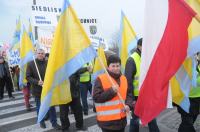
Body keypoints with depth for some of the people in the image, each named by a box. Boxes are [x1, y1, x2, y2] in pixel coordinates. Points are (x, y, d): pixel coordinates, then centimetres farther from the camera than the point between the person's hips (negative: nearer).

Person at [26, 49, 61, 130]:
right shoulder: (31, 64, -5)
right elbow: (28, 77, -6)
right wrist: (37, 82, -21)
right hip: (37, 90, 0)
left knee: (52, 107, 6)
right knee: (39, 107, 15)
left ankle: (54, 123, 19)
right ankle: (41, 122, 35)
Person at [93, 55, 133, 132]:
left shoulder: (123, 78, 7)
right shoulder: (100, 79, -12)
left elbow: (129, 94, 13)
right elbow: (96, 97, -17)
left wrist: (128, 105, -6)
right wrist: (111, 91, -24)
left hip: (121, 119, 6)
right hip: (107, 121, -6)